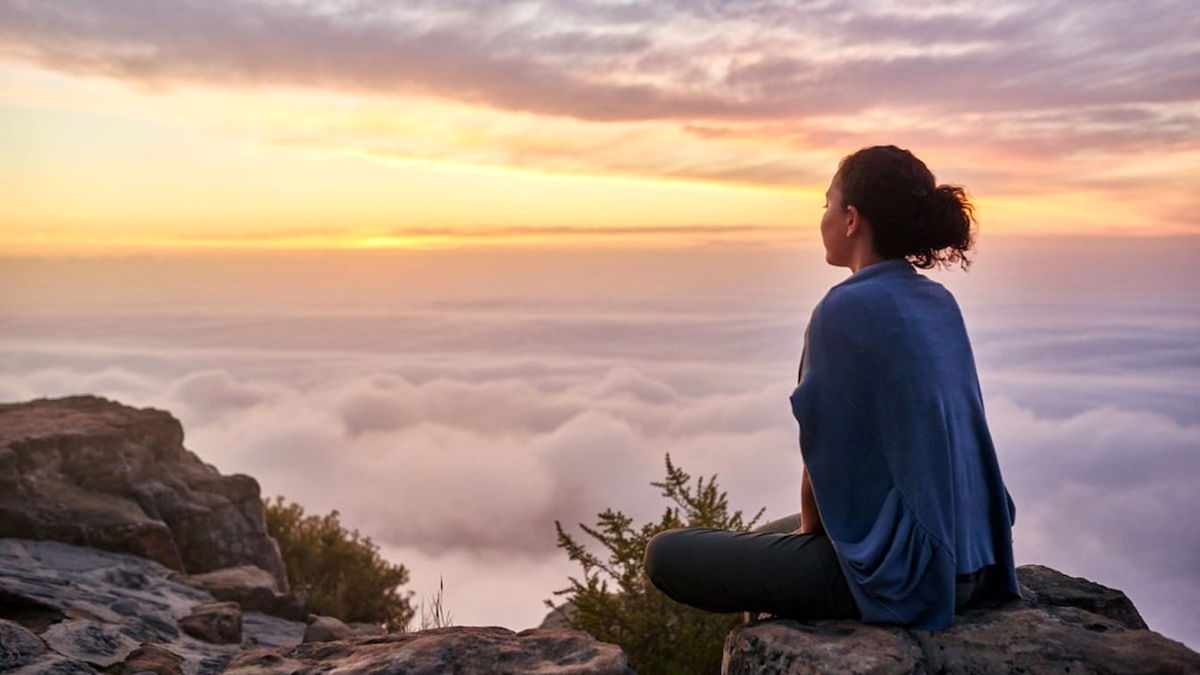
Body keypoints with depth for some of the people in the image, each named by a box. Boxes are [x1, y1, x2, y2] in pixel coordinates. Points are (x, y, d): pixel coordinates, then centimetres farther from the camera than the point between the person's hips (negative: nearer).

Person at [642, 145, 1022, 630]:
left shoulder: (847, 308, -19)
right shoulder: (940, 304, 7)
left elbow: (826, 454, -14)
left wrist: (809, 528, 5)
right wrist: (810, 525, 16)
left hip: (895, 568, -8)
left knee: (666, 554, 2)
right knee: (768, 536, 31)